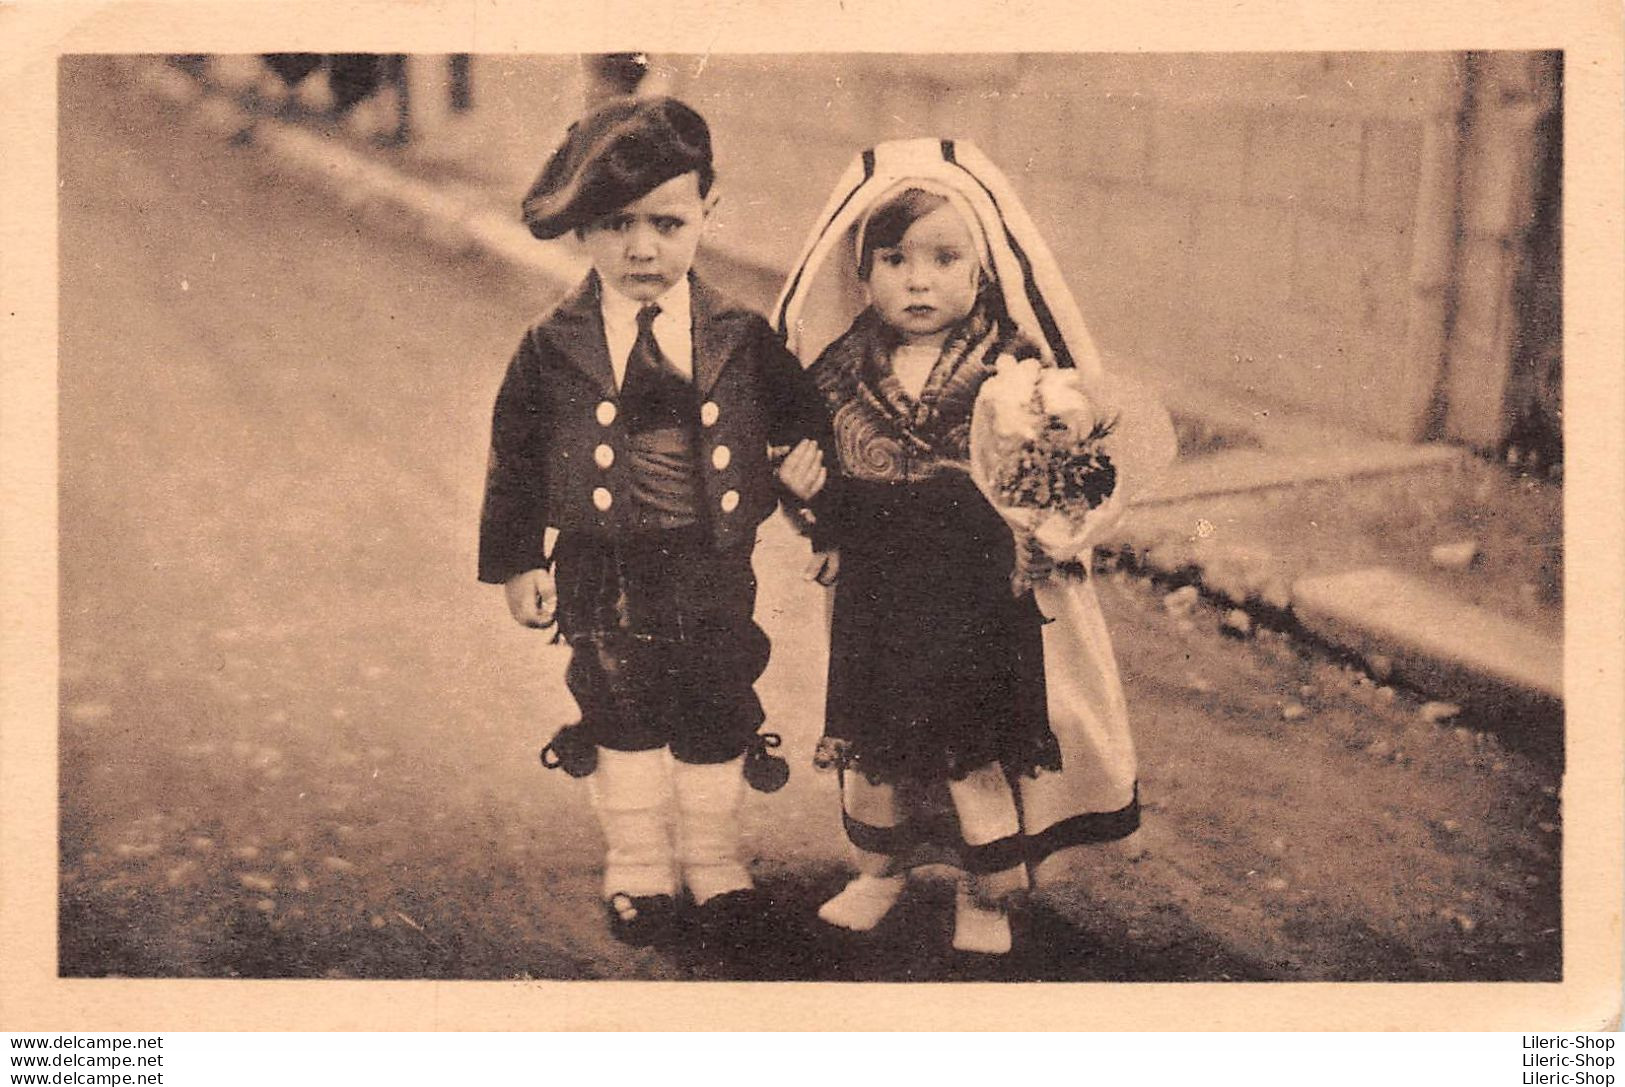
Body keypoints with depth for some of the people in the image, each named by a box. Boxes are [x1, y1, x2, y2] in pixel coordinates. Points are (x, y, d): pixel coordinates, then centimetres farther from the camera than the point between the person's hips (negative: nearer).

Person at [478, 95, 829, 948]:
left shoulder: (741, 340, -5)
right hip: (604, 576, -1)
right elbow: (516, 460, 0)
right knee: (619, 718, 13)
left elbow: (803, 416, 10)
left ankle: (714, 860, 33)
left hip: (714, 574, 1)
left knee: (716, 719, 13)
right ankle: (638, 863, 32)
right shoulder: (553, 350, -7)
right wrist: (516, 562, 1)